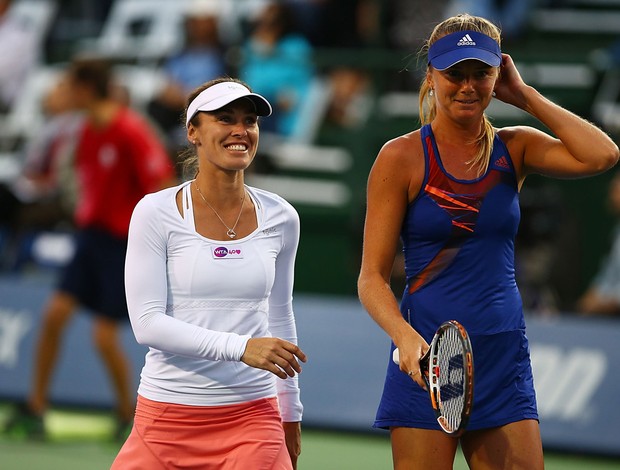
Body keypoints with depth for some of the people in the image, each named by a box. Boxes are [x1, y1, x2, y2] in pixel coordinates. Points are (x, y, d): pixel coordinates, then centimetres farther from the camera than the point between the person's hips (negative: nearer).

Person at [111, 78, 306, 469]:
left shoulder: (280, 218, 6)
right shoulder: (156, 213, -5)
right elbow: (147, 323, -12)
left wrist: (291, 415, 21)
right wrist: (239, 347, -22)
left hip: (252, 418, 2)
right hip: (166, 418, -2)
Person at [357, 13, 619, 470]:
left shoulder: (514, 148, 8)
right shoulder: (402, 157, -2)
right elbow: (372, 277, -4)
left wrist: (525, 96, -3)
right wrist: (406, 337, -23)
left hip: (504, 356, 3)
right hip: (427, 361, -3)